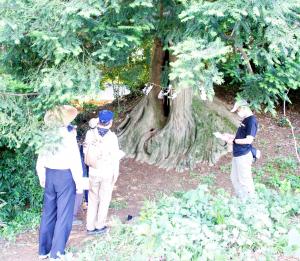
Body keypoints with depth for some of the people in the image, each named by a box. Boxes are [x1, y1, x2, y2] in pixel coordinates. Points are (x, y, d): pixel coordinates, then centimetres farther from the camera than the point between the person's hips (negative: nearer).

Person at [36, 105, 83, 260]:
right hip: (65, 177, -6)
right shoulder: (69, 137, -15)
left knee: (48, 212, 15)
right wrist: (79, 183, -7)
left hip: (50, 176, 6)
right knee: (63, 215, 3)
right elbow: (75, 162, -15)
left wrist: (42, 178, 21)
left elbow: (40, 161, 8)